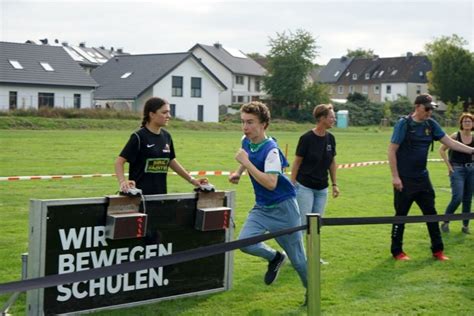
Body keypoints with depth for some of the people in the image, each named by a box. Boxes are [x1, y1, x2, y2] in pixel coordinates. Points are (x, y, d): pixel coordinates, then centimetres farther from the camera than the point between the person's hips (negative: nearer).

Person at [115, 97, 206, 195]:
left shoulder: (166, 136, 8)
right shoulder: (139, 137, -10)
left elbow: (171, 161, 21)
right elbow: (119, 162, -11)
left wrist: (191, 180, 19)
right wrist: (122, 182, -27)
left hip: (160, 193, 6)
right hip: (140, 193, -6)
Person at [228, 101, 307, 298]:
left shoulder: (270, 149, -23)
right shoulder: (246, 142, -1)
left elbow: (270, 183, -34)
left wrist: (246, 163, -31)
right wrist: (238, 172, 10)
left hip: (283, 208, -6)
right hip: (262, 208, 6)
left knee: (297, 259, 3)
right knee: (245, 242, -18)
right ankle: (275, 258, 12)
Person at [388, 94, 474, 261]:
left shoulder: (431, 124, 5)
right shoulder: (404, 124, -12)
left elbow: (450, 142, 7)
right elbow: (392, 150, -13)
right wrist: (395, 176, -16)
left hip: (422, 178, 6)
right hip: (404, 180, -6)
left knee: (431, 213, 9)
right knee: (401, 214, 2)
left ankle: (437, 250, 19)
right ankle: (397, 251, 16)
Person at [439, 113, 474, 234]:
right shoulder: (455, 136, -8)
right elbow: (442, 150, -5)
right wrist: (449, 165, -8)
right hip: (457, 169, -4)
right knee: (457, 198, -15)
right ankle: (445, 222, 1)